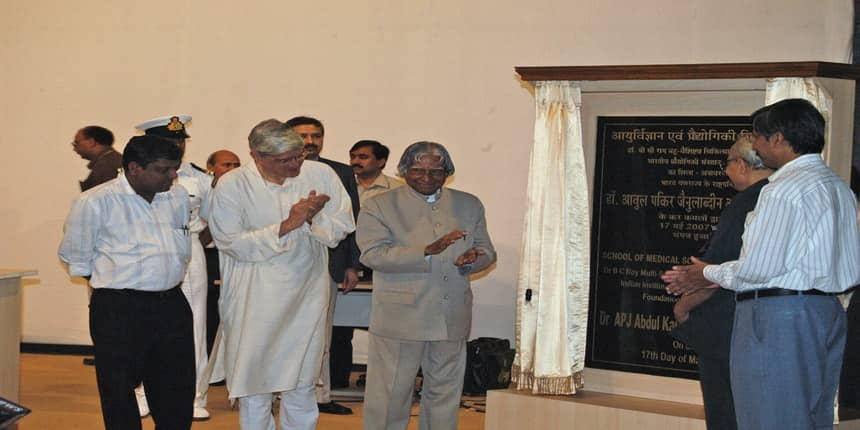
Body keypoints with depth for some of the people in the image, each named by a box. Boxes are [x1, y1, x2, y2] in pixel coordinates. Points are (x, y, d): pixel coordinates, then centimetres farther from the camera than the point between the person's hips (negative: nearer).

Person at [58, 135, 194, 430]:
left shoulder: (180, 197, 7)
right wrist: (113, 277, 8)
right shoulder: (96, 202, -9)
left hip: (172, 304, 5)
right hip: (119, 309, -5)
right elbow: (75, 257, 1)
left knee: (179, 389, 10)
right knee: (119, 391, 2)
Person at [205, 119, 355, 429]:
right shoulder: (232, 186, -11)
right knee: (254, 384, 6)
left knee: (302, 385, 15)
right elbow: (233, 243, -16)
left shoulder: (320, 175, -3)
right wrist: (287, 226, -20)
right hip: (254, 303, -3)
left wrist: (312, 218, -19)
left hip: (307, 297, 3)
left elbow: (343, 227, 1)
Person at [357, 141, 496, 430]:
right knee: (390, 395, 0)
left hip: (452, 318, 4)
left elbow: (487, 251, 15)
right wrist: (428, 251, -25)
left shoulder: (469, 205, 12)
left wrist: (473, 259, -11)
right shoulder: (379, 206, -1)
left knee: (445, 393, 12)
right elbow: (373, 254, -14)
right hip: (399, 317, -4)